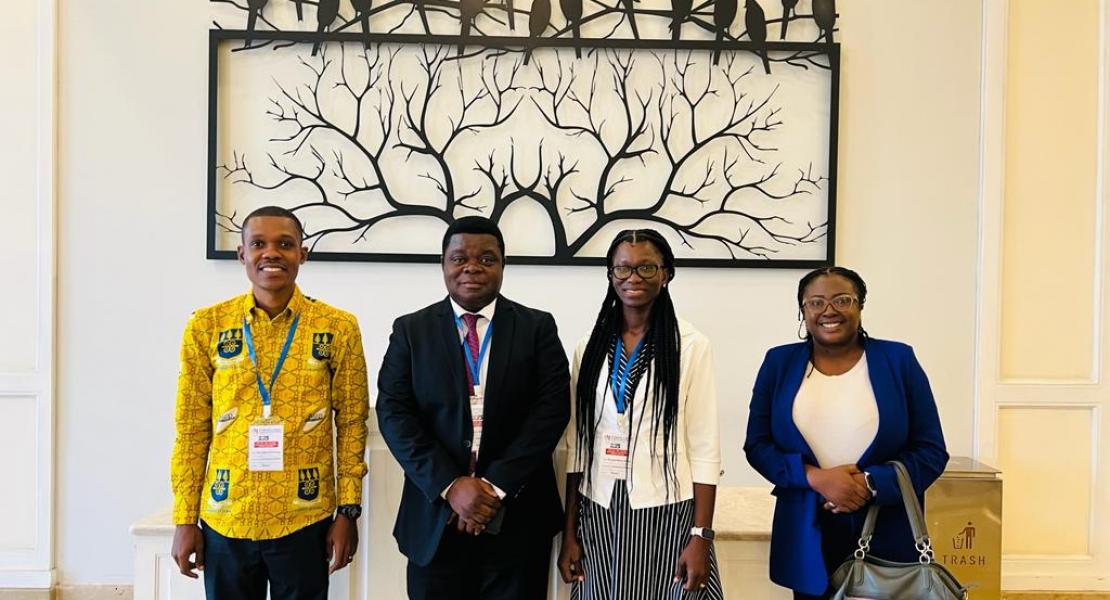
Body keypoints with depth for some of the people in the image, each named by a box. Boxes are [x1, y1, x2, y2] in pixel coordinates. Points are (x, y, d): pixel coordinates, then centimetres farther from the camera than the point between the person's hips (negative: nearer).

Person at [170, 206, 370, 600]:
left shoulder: (338, 328, -2)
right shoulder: (206, 326, 1)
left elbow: (351, 424, 1)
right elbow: (192, 430, 3)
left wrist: (348, 511, -3)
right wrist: (185, 519, 2)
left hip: (305, 521, -1)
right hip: (224, 520, 1)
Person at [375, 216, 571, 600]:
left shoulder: (537, 327, 2)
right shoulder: (410, 330, 4)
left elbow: (552, 409, -6)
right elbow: (394, 413, -4)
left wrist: (497, 486, -14)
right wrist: (450, 485, -14)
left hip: (518, 519, 0)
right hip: (434, 517, 1)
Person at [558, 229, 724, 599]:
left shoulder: (691, 345, -5)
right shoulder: (590, 347, 5)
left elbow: (704, 449, -6)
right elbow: (576, 445, 7)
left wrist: (701, 536, -10)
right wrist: (569, 532, 7)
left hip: (667, 514, -3)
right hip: (598, 515, 3)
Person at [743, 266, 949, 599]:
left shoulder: (898, 360, 0)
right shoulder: (779, 363, 4)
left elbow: (931, 450, -1)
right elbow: (757, 445, 2)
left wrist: (871, 483, -16)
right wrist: (815, 477, -14)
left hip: (886, 536, -1)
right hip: (807, 536, 1)